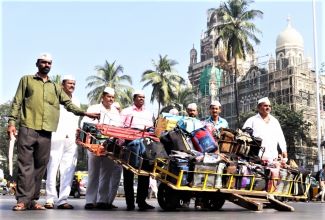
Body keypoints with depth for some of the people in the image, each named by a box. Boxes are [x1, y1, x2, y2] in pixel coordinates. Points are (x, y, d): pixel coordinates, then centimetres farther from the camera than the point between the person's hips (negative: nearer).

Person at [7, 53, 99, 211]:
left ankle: (32, 200, 7)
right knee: (25, 164, -7)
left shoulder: (55, 87, 21)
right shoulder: (27, 80, 13)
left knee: (40, 166, 3)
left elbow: (68, 103, 14)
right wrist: (12, 121, -4)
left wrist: (84, 113, 0)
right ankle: (23, 200, -7)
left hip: (46, 131, 3)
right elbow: (17, 102, 7)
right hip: (27, 128, -3)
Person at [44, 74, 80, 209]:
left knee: (68, 171, -3)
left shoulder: (76, 102, 24)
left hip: (71, 140, 4)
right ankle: (50, 199, -4)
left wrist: (77, 132, 12)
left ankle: (63, 200, -3)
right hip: (56, 139, -4)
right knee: (52, 168, -7)